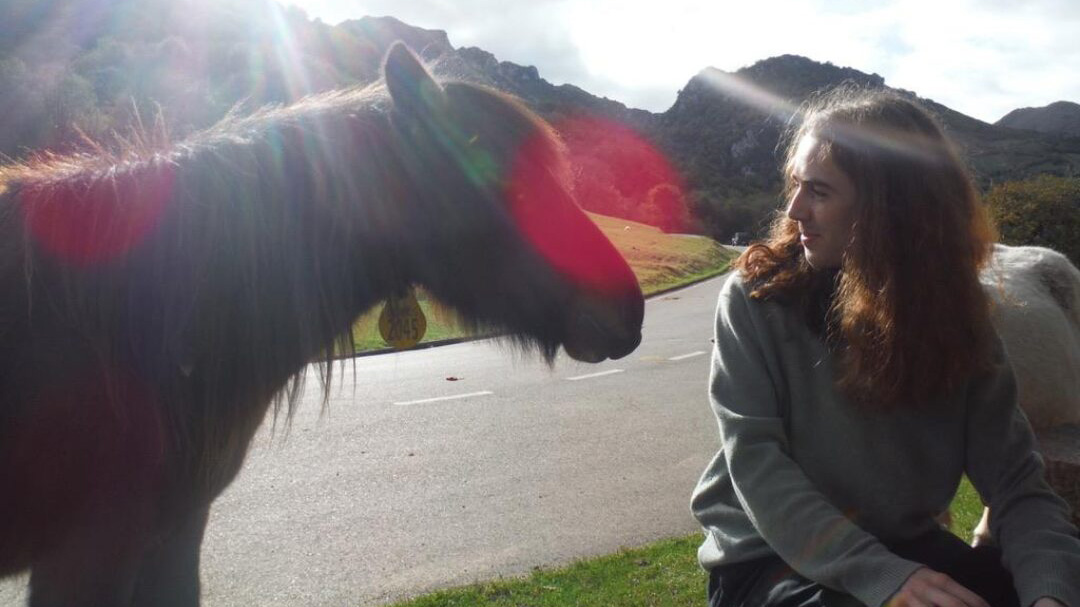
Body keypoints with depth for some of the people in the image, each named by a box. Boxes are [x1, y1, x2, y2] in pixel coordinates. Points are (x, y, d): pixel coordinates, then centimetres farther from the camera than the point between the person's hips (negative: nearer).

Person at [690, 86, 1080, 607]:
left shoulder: (953, 311, -1)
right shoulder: (756, 296, -12)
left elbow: (1013, 477, -7)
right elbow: (755, 463, -19)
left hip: (904, 546, 4)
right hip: (769, 559, -4)